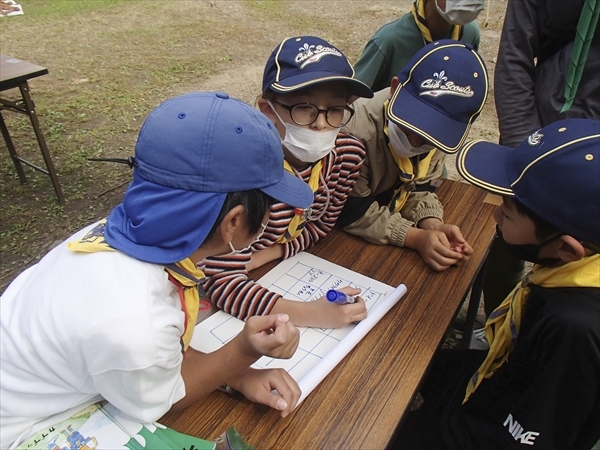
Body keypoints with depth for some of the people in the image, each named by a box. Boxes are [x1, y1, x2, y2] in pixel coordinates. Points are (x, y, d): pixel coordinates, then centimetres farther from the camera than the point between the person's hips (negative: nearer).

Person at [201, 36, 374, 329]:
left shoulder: (348, 153, -15)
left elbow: (321, 224, 0)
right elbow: (221, 281, -32)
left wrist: (272, 252, -17)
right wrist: (312, 313, -41)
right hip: (243, 294, -5)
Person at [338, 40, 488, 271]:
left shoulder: (435, 130, -10)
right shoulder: (358, 131, -29)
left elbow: (419, 188, -3)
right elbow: (352, 212, -24)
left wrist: (434, 226, -21)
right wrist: (416, 237, -28)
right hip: (340, 236, -4)